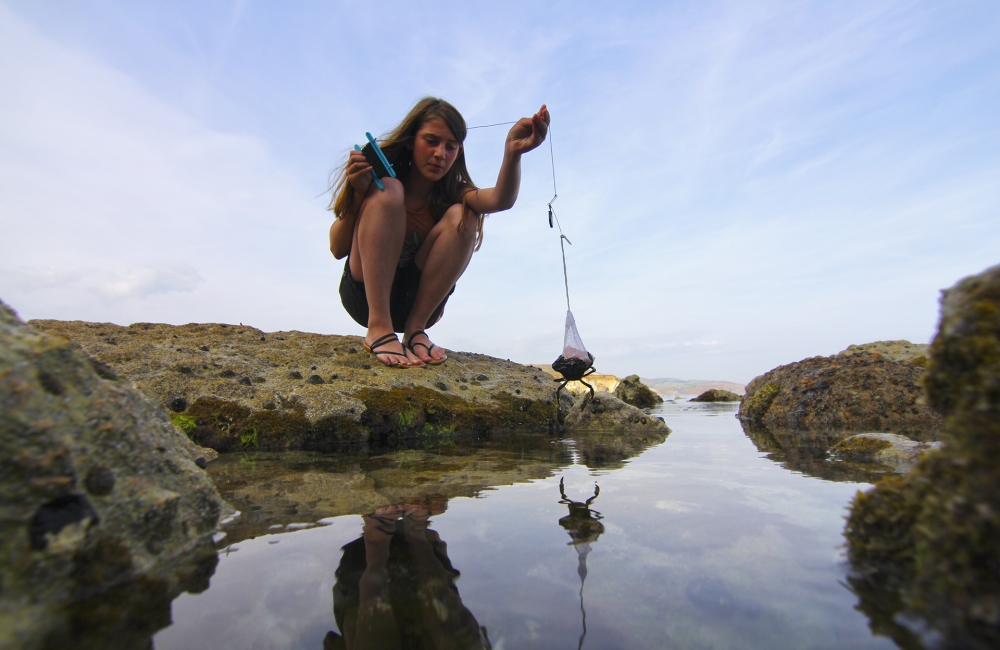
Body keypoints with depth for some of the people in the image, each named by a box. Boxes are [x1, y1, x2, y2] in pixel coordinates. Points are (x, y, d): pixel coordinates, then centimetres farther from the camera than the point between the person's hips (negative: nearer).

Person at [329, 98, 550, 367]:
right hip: (364, 295, -1)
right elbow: (337, 249, -8)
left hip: (418, 302, 1)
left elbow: (501, 199, -25)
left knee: (461, 216, -18)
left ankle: (415, 328, -19)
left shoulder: (452, 194, -1)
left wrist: (512, 152, -44)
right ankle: (379, 328, -29)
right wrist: (357, 194, -22)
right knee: (387, 190, -21)